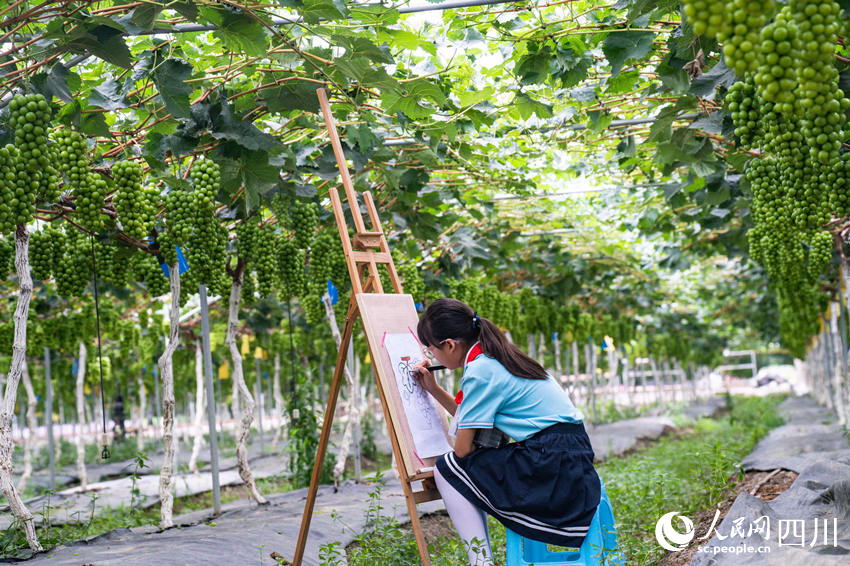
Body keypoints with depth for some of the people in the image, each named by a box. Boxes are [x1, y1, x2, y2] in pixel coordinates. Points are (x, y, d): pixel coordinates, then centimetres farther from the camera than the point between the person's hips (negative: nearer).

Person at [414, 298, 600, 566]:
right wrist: (434, 390, 26)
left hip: (550, 469, -10)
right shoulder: (496, 357, 15)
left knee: (447, 468, 1)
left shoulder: (480, 371, -13)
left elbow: (463, 449, -9)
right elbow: (472, 420, 27)